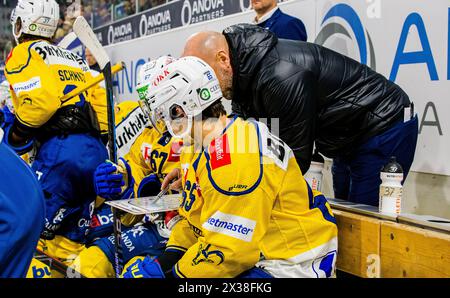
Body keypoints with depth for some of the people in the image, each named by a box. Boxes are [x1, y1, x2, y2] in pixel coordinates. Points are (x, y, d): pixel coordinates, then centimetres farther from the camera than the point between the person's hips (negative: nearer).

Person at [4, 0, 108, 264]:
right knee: (69, 243, 13)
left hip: (61, 151, -7)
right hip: (98, 153, 8)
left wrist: (17, 133, 1)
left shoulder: (24, 53, 5)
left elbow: (41, 98, -13)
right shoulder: (73, 58, 28)